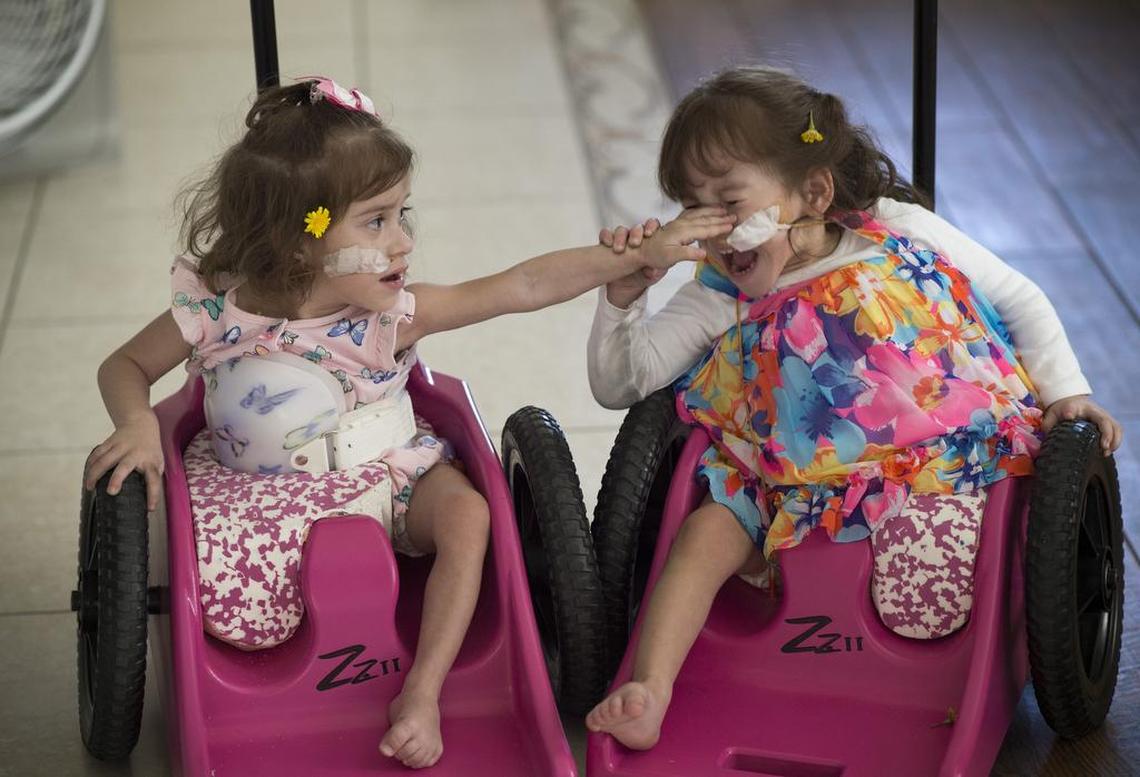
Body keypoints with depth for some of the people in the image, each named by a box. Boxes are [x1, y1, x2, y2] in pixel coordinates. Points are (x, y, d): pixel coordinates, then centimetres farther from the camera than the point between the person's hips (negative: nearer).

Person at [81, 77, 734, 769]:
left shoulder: (394, 314, -18)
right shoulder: (215, 310, -21)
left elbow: (522, 285, -21)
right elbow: (126, 366, -4)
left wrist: (644, 253, -25)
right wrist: (139, 424, -26)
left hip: (384, 473, 1)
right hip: (265, 492, -1)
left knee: (467, 514, -24)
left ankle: (422, 693, -21)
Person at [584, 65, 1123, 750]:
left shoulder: (897, 231, 0)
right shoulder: (722, 297, 3)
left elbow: (1019, 299, 11)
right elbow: (620, 383, 1)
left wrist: (1064, 391, 1)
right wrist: (624, 296, -15)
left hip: (941, 462, -2)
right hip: (798, 483, 2)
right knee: (707, 531, -21)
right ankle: (648, 694, -26)